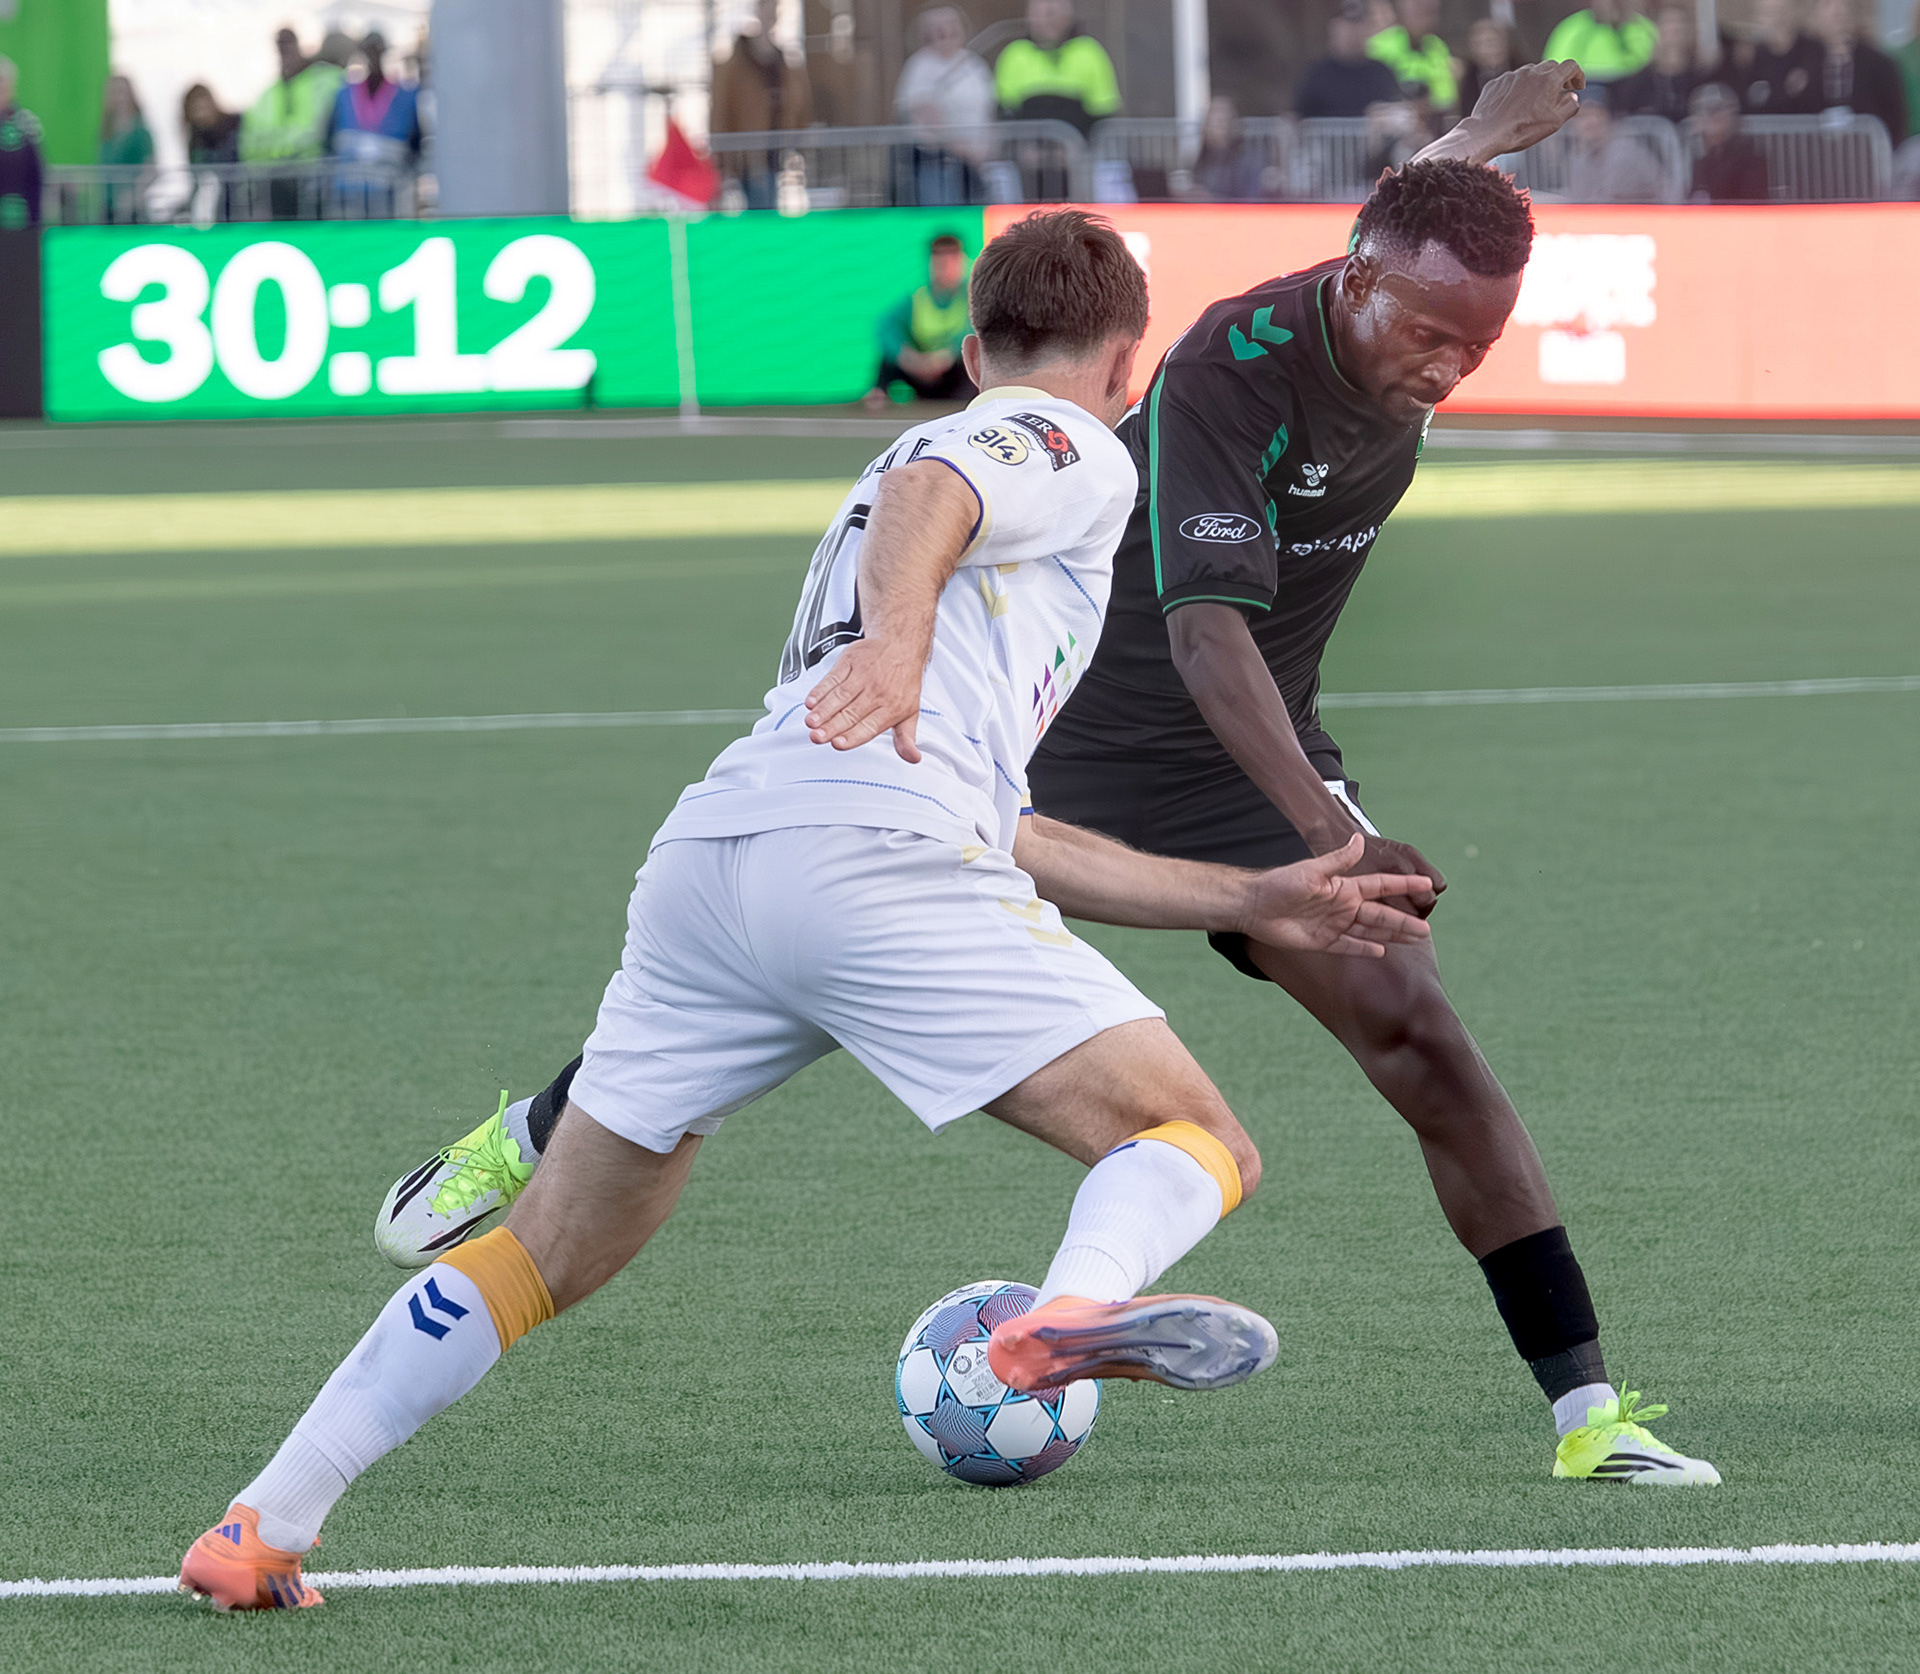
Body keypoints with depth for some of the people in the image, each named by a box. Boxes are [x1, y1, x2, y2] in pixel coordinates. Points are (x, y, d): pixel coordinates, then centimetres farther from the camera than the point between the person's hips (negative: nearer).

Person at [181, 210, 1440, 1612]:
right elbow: (922, 497, -9)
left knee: (552, 1257, 17)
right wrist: (896, 633, -28)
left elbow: (1011, 846, 40)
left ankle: (264, 1524, 12)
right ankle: (1083, 1302, -41)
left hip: (704, 854, 7)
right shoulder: (1078, 451, 16)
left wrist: (1254, 904, 42)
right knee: (1200, 1149, -8)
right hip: (871, 852, -7)